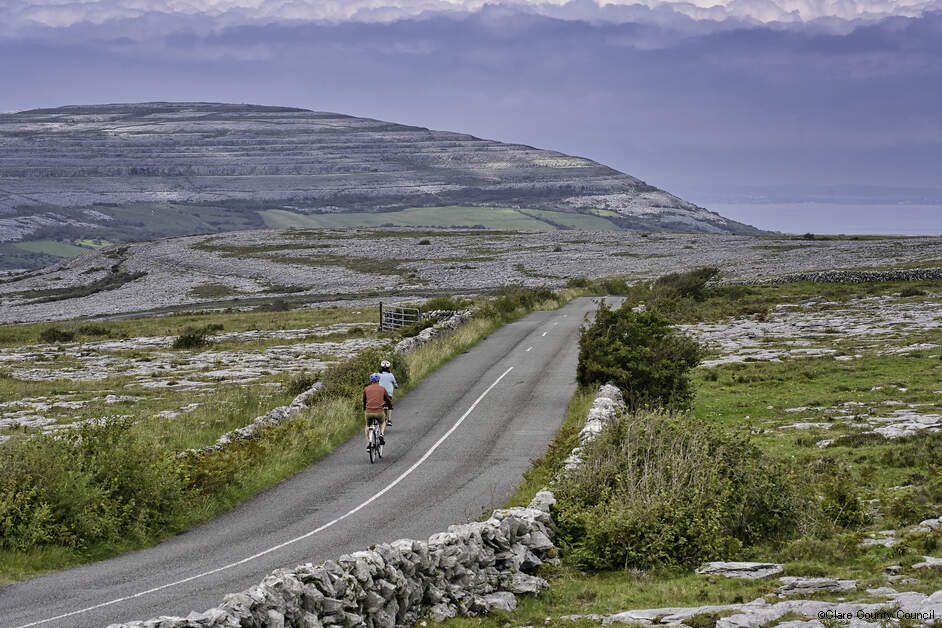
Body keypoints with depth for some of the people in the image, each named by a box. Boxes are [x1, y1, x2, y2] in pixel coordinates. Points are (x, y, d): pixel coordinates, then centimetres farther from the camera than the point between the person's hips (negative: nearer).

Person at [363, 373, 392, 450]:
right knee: (382, 422, 32)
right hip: (379, 412, -1)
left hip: (369, 412, 1)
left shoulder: (366, 389, 13)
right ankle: (381, 434, 5)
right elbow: (388, 400, 23)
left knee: (367, 426, 29)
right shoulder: (382, 389, 11)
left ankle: (368, 444, 17)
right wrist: (390, 406, 45)